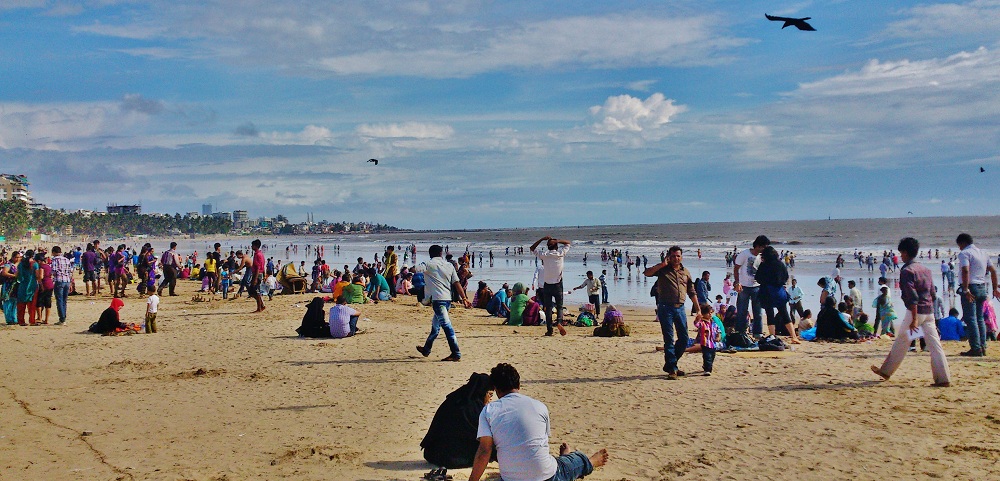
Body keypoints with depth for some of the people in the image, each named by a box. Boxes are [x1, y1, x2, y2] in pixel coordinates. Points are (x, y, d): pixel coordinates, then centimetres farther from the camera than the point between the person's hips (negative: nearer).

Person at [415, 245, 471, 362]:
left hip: (437, 299, -7)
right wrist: (464, 298, 3)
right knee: (435, 325, 22)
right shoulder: (449, 265, 13)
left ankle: (456, 354, -17)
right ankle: (426, 349, 37)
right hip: (448, 299, 7)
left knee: (447, 326, -12)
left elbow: (415, 270, -16)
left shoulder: (428, 264, -1)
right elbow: (457, 283, 6)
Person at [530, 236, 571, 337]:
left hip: (547, 285, 1)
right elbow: (567, 243, 11)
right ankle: (559, 321, -19)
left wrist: (542, 239, 6)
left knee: (548, 308, 5)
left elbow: (532, 248, 13)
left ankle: (549, 329, 0)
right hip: (558, 285, -1)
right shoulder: (560, 254, -4)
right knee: (559, 306, 8)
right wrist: (557, 241, -2)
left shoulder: (544, 255, -3)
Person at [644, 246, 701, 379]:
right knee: (669, 339, -5)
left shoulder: (686, 272, 15)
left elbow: (692, 293, 19)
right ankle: (672, 368, -1)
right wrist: (662, 264, -15)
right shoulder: (663, 269, 3)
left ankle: (669, 364, 21)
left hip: (680, 308, 5)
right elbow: (646, 273, -14)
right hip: (665, 308, -5)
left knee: (684, 338, 6)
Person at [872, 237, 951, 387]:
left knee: (901, 342, 7)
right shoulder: (926, 270, 13)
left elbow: (912, 297, -19)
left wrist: (914, 319, -20)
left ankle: (886, 371, 21)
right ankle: (943, 379, -3)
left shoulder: (907, 271, -11)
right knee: (935, 345, 2)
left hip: (916, 311, -7)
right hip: (929, 311, 7)